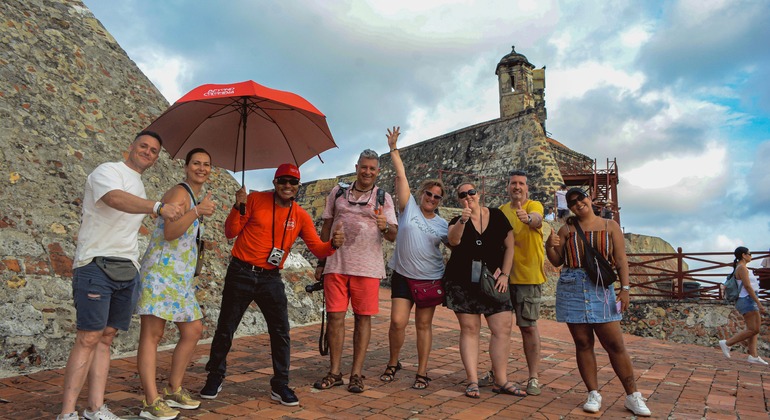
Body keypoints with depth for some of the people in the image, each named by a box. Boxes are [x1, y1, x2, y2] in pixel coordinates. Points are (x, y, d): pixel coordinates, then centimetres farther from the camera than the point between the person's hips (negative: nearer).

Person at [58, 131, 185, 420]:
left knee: (106, 337, 7)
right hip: (97, 264, -8)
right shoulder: (108, 171, -3)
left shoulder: (139, 189, 22)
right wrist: (158, 207, -43)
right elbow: (115, 199, -28)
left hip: (127, 270, 8)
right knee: (89, 338, -10)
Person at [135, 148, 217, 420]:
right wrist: (197, 212, -29)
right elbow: (169, 232, -22)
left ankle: (174, 391, 20)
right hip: (160, 270, -10)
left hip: (182, 275, 10)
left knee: (193, 331, 10)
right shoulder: (179, 193, -8)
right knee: (152, 334, -9)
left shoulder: (197, 197, 20)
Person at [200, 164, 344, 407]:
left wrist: (332, 244, -25)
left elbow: (317, 248, -3)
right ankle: (215, 378, 30)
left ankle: (280, 386, 18)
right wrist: (238, 208, -20)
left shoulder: (301, 216, 1)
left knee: (281, 331, 2)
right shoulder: (255, 200, -5)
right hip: (241, 274, -2)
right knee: (225, 329, 9)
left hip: (271, 279, 2)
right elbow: (231, 233, -3)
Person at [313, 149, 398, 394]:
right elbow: (326, 229, 14)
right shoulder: (337, 193, 11)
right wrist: (321, 262, 11)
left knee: (363, 318, 2)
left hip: (367, 267, -1)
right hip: (336, 265, 1)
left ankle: (356, 374, 11)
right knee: (335, 316, 2)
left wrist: (385, 227, -24)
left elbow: (393, 235, 0)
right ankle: (334, 372, 13)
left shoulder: (383, 198, 6)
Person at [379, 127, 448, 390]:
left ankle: (422, 372, 19)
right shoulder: (409, 208, 1)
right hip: (403, 276, -1)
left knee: (424, 325, 7)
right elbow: (401, 177, -2)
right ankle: (393, 363, 18)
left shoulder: (442, 225, 7)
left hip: (431, 279, 1)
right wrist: (394, 150, -3)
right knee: (397, 321, -6)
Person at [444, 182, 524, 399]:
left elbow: (509, 246, 6)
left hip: (493, 281, 1)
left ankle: (501, 381, 7)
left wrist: (504, 274, -2)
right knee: (469, 329, 0)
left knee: (503, 329, -3)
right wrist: (462, 221, -37)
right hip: (462, 283, -1)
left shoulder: (497, 216, 5)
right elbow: (453, 240, -19)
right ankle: (473, 381, 5)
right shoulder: (457, 221, 3)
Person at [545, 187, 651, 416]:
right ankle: (594, 394, 14)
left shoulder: (610, 226, 7)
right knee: (583, 343, 4)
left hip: (601, 289, -1)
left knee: (615, 344, -1)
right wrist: (549, 247, -9)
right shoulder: (567, 229, 9)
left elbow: (621, 260, 3)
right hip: (572, 289, 1)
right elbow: (557, 261, 10)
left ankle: (633, 396, 11)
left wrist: (625, 288, -6)